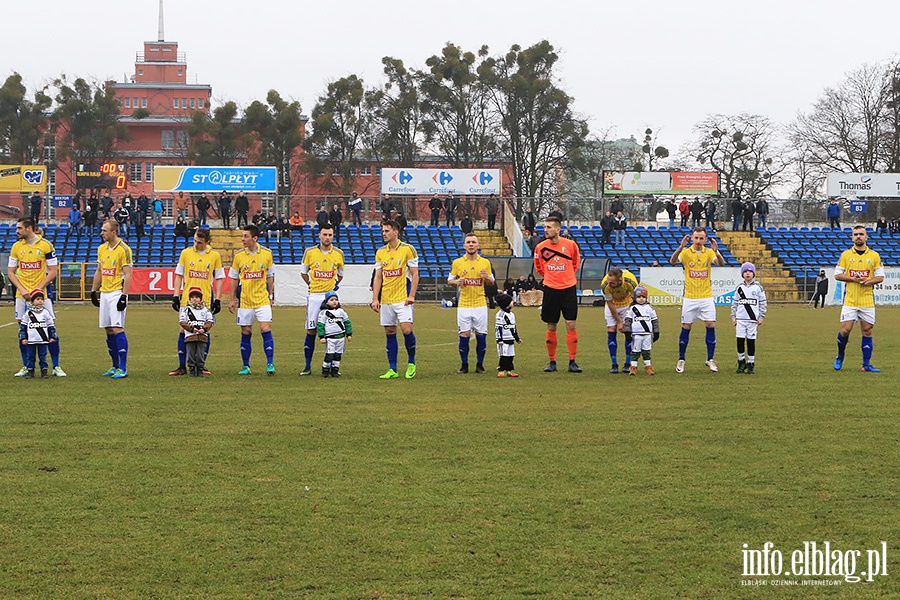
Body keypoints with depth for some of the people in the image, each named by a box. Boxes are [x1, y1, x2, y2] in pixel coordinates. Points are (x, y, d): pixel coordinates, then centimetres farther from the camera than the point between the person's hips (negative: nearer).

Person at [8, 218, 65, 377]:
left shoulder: (46, 245, -4)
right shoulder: (16, 247, 6)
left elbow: (53, 271, -3)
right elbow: (10, 272, 9)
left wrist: (38, 289, -12)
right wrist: (22, 289, -6)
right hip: (22, 296, 3)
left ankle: (56, 367, 4)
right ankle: (25, 367, 13)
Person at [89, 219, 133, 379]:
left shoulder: (123, 250, -11)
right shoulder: (102, 249, 12)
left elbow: (127, 275, -14)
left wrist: (124, 297, -19)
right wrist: (93, 291, 17)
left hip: (117, 293, -8)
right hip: (104, 293, 8)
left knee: (117, 329, -13)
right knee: (109, 331, 8)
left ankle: (123, 368, -11)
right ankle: (115, 366, 16)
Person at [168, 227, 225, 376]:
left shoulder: (215, 256, 3)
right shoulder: (186, 253, 4)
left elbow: (219, 278, 7)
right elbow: (179, 276, 8)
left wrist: (218, 300, 0)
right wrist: (176, 296, 1)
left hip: (207, 300, 0)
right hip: (187, 298, 0)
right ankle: (182, 366, 2)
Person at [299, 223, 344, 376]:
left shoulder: (338, 253, 4)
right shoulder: (309, 252, 1)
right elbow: (303, 272, 14)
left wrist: (334, 286, 11)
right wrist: (312, 285, 10)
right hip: (314, 295, 0)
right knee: (311, 331, -1)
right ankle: (308, 366, 7)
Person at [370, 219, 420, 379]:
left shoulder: (407, 249, -4)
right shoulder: (380, 252, 9)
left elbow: (415, 274, -4)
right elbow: (378, 277, 11)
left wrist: (411, 296, -12)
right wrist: (375, 299, 3)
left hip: (402, 298, -5)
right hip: (386, 299, 5)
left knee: (406, 329, -14)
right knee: (389, 332, 4)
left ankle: (411, 362, 8)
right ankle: (392, 370, 8)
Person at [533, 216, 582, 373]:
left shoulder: (570, 245, -4)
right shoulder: (540, 247, -2)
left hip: (568, 289, -1)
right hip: (550, 290, 1)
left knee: (571, 326, -4)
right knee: (551, 328, 4)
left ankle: (572, 362, 1)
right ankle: (552, 362, 14)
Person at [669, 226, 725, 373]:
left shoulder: (709, 252, 0)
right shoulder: (686, 252, -3)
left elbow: (721, 264, -15)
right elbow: (673, 261, -21)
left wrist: (716, 251, -35)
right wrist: (680, 247, -37)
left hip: (706, 297, 1)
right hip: (690, 297, -1)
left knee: (711, 326, -4)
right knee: (686, 327, 2)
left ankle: (710, 360, 6)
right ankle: (681, 360, 12)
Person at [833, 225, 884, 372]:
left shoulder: (874, 256, 5)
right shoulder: (846, 255, 4)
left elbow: (880, 276, 7)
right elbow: (837, 275, 5)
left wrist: (868, 281, -12)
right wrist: (852, 279, -11)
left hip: (867, 300, 1)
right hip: (850, 299, -1)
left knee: (867, 331, 1)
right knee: (845, 330, -7)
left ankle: (866, 364, 6)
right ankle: (840, 357, 18)